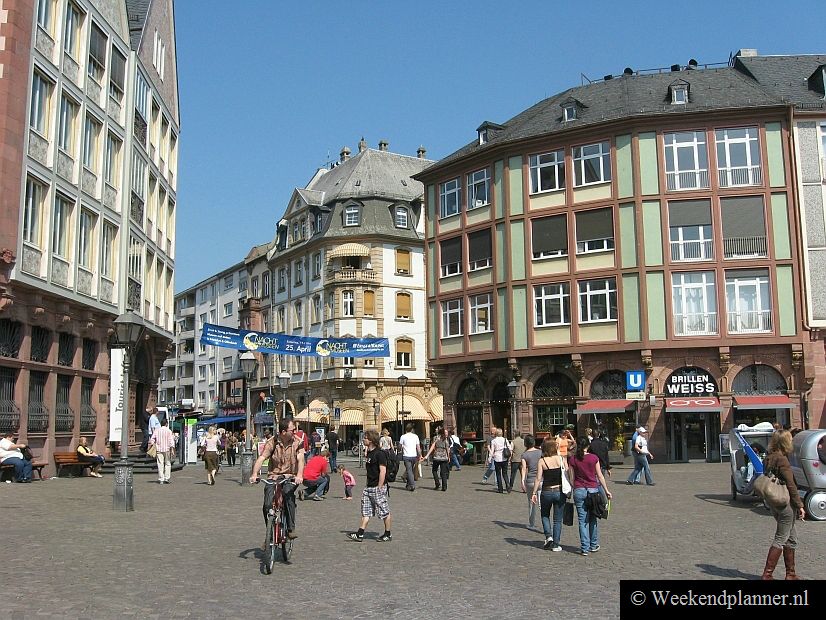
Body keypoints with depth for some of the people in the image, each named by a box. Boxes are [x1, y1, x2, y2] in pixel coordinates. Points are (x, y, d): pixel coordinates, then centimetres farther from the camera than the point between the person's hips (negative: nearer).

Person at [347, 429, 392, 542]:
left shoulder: (379, 453, -17)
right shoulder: (369, 453, 11)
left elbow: (383, 471, -20)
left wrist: (379, 488, -21)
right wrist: (366, 485, 19)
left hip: (378, 487, -9)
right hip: (369, 487, 9)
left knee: (384, 512, 3)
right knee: (366, 511, 7)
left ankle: (388, 535, 15)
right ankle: (360, 534, 8)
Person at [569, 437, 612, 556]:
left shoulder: (572, 459, -3)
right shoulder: (594, 458, -4)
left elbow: (572, 478, 0)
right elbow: (600, 476, 0)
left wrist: (572, 491, 9)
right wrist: (606, 490, 8)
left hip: (579, 491, 0)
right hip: (593, 490, 0)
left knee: (582, 520, 4)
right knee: (593, 519, 15)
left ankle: (585, 548, 3)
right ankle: (594, 545, 22)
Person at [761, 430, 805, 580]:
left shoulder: (769, 459, 9)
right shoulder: (782, 460, -17)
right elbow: (791, 485, -18)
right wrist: (800, 505, -13)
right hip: (785, 503, -9)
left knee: (791, 538, 17)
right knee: (781, 539, -1)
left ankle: (790, 574, 22)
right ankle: (767, 574, 0)